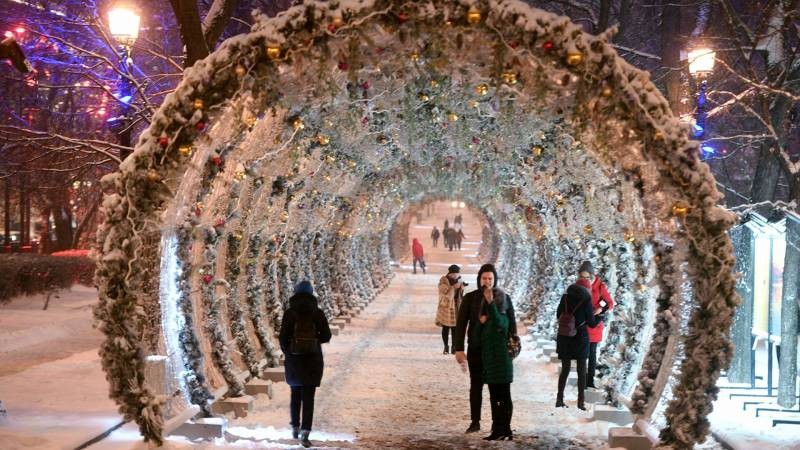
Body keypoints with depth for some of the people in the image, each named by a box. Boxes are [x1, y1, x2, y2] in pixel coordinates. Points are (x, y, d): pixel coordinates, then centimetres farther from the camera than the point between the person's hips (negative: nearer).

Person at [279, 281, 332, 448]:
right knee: (308, 397, 1)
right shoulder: (318, 313, -3)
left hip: (293, 359, 1)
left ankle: (295, 428, 29)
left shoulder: (289, 313, -6)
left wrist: (286, 352, 10)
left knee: (295, 393, 21)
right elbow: (326, 336, 2)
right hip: (313, 359, 0)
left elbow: (283, 337, -9)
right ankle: (305, 432, -13)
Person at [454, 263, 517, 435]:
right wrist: (459, 349, -7)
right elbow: (461, 324, -2)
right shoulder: (470, 298, -2)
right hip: (476, 349, 1)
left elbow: (512, 323, 5)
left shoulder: (504, 298, 0)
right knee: (476, 385, 8)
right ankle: (475, 422, 16)